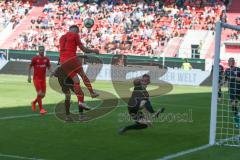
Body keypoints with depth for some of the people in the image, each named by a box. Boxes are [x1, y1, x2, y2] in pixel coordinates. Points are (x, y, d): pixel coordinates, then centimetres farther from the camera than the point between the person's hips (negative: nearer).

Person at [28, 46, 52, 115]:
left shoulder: (46, 59, 4)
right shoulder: (35, 58, -6)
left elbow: (49, 67, 12)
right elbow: (30, 67, 3)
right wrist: (29, 76, -3)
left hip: (43, 79, 5)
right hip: (36, 78, -5)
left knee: (43, 94, 7)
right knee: (39, 93, -14)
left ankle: (34, 102, 36)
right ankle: (41, 109, -6)